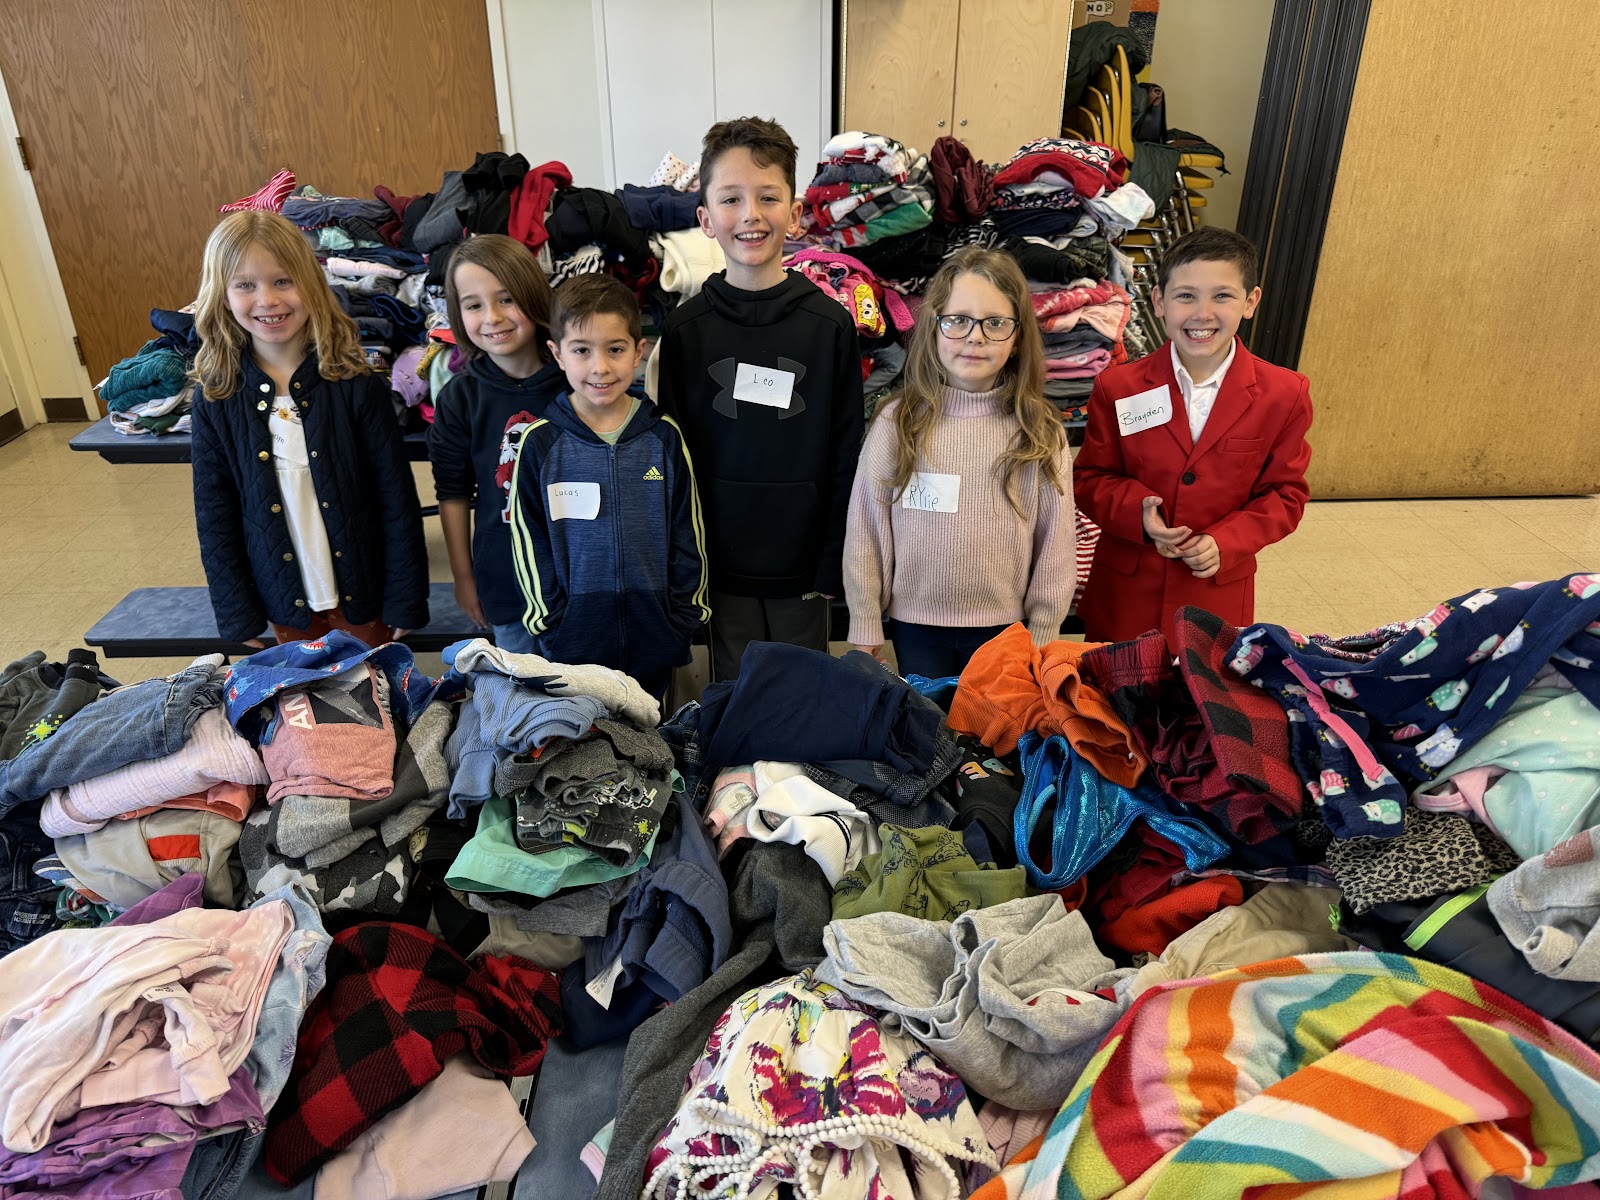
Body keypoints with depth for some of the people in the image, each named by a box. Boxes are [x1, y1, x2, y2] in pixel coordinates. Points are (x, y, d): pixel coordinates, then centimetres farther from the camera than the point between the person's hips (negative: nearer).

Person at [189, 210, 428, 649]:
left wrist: (405, 604, -10)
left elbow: (398, 498, -10)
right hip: (286, 603, 2)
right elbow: (214, 518, 0)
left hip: (363, 594, -2)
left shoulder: (355, 384, -13)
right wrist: (239, 621, 0)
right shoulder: (215, 399, -6)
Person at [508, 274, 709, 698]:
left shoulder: (664, 436, -2)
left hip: (653, 638, 1)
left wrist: (685, 616, 2)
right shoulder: (539, 443, -5)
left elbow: (688, 533, 4)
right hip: (573, 639, -1)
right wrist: (549, 622, -1)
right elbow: (528, 542, 0)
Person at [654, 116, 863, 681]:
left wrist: (834, 562, -3)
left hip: (802, 562, 0)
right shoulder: (687, 328, -4)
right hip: (723, 562, 1)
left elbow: (846, 452, -2)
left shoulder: (829, 323, -5)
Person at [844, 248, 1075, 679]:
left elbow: (1055, 545, 1)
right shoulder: (897, 422, -6)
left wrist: (1042, 636, 2)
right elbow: (864, 532, -2)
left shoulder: (1040, 431, -4)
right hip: (915, 626, 0)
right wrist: (865, 628, 0)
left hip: (1003, 628, 0)